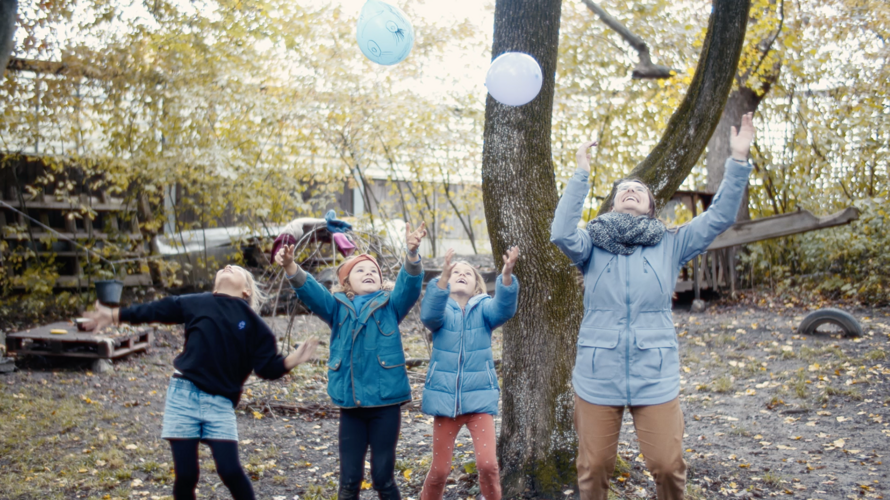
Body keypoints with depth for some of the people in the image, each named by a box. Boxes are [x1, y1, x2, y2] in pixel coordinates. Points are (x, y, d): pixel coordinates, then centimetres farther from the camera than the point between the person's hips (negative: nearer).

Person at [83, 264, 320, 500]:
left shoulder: (253, 322, 6)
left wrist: (293, 359, -17)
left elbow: (268, 367, 1)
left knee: (230, 470, -10)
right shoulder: (195, 303, 10)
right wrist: (114, 315, 23)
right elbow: (154, 310, 20)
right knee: (185, 474, 1)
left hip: (220, 403, -1)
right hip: (183, 396, 1)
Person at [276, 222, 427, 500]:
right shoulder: (337, 307, 8)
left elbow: (410, 285, -12)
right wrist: (291, 268, -28)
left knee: (383, 477, 5)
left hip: (385, 401, -1)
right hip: (350, 404, 2)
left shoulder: (391, 305, 6)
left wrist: (412, 254, -32)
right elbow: (309, 291, -7)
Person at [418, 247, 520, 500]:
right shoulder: (441, 308, 1)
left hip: (479, 395, 0)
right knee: (440, 468, 7)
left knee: (487, 463, -10)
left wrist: (507, 275, -40)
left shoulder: (484, 307, 2)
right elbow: (429, 315, -23)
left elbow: (504, 309, -20)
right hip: (445, 396, 0)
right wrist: (443, 277, -40)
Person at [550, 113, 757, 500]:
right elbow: (561, 234, -16)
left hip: (655, 378, 1)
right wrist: (582, 173, -16)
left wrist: (739, 159, -7)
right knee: (594, 467, 7)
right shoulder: (593, 246, 4)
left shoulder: (670, 245, 8)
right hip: (597, 378, 0)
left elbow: (720, 217, 0)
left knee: (667, 465, 1)